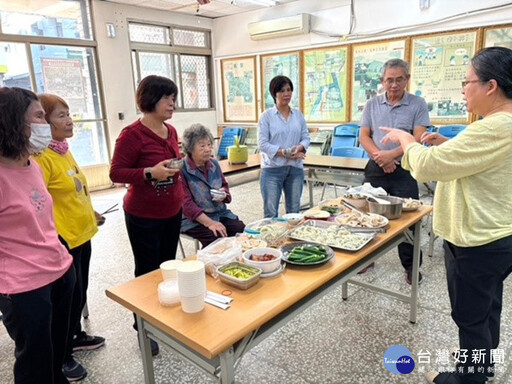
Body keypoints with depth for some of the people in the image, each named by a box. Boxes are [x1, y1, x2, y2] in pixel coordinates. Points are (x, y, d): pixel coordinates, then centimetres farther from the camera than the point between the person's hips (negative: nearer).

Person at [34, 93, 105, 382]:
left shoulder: (63, 150, 7)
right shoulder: (41, 157, -21)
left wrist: (90, 213, 20)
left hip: (81, 234, 9)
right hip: (62, 240, -8)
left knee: (80, 292, 22)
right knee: (69, 297, 7)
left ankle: (75, 336, 43)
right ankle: (61, 356, 27)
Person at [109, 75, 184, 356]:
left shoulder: (171, 131, 6)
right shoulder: (132, 134, -17)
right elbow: (116, 173, -16)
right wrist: (150, 173, -28)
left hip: (172, 213, 7)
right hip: (144, 217, -7)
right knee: (148, 273, 5)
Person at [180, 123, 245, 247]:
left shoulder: (214, 164, 8)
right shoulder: (182, 170, -12)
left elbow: (225, 185, 23)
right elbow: (186, 203, -18)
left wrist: (223, 193, -3)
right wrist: (209, 223, -26)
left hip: (220, 213, 6)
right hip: (194, 219, -6)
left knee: (243, 231, -16)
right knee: (216, 238, -30)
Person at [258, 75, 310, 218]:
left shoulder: (298, 115, 9)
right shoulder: (267, 116, -3)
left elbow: (306, 138, 9)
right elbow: (262, 144, -9)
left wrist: (298, 148, -14)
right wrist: (285, 153, -17)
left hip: (295, 169, 4)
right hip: (272, 169, -4)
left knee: (294, 211, 13)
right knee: (271, 213, 0)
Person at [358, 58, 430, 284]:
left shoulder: (418, 105, -1)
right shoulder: (372, 105, 7)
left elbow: (419, 139, -9)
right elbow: (364, 136, 2)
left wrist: (392, 154, -19)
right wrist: (378, 156, -14)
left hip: (404, 171, -2)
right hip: (375, 169, 3)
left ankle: (411, 265, 18)